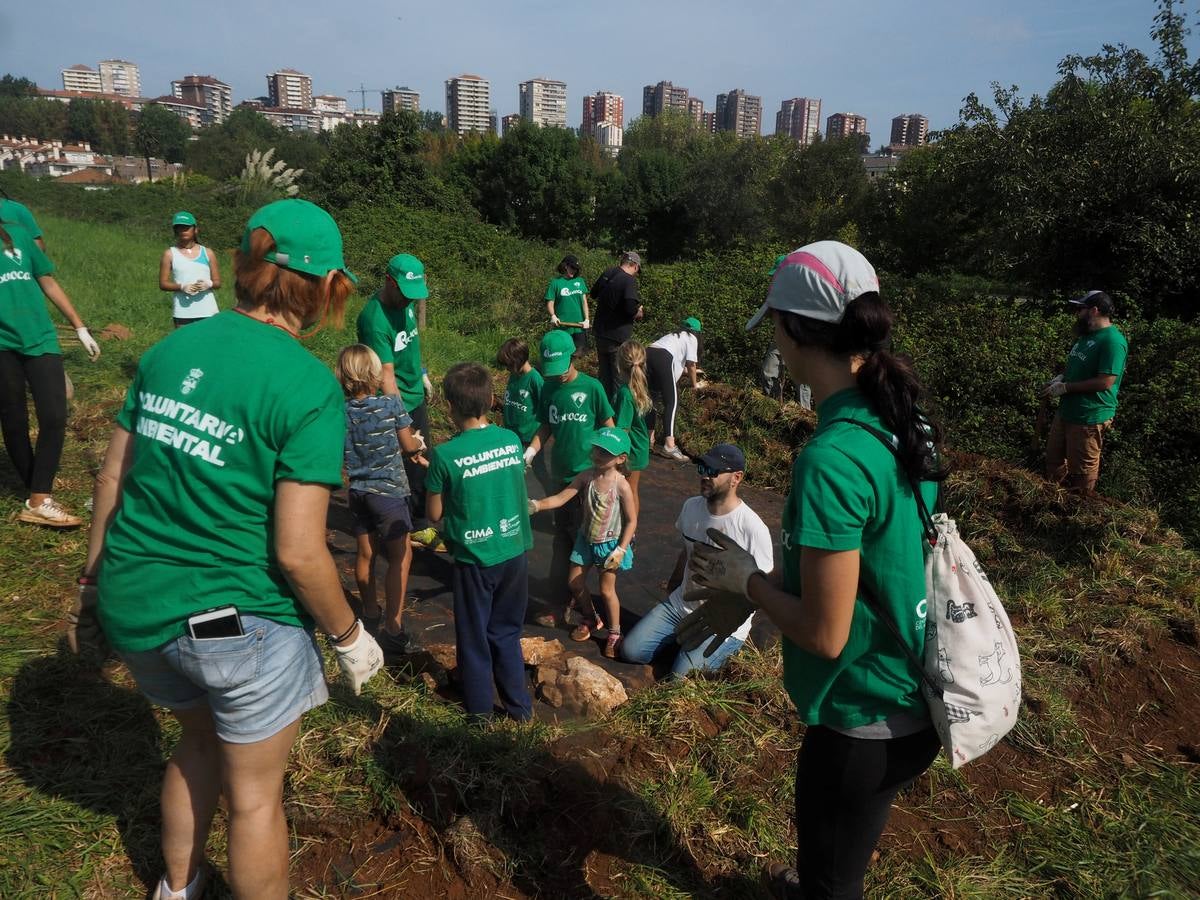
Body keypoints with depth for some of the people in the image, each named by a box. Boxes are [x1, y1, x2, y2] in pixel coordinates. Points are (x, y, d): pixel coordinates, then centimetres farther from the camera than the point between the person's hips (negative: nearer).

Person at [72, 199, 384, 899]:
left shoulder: (171, 349, 0)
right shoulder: (309, 387, -19)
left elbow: (112, 480, 6)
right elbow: (298, 551, -21)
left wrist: (94, 588, 20)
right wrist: (349, 635, -5)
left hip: (134, 606, 7)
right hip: (236, 619, -7)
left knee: (202, 738, 32)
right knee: (255, 794, 16)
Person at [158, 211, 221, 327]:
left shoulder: (207, 253, 10)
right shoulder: (170, 254, 6)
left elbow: (218, 283, 11)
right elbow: (163, 284, 3)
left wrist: (209, 284, -12)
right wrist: (182, 286, -15)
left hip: (208, 312, 1)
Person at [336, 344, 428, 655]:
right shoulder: (391, 403, -16)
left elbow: (344, 455, 5)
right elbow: (410, 446, -6)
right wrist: (417, 445, 15)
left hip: (358, 491, 5)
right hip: (388, 490, -5)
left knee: (366, 554, 18)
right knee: (401, 556, 3)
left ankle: (370, 614, 36)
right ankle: (392, 628, 3)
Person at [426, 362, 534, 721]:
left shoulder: (445, 455, -16)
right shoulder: (512, 440, -5)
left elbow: (435, 514, -6)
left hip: (475, 558, -4)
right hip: (515, 551, 4)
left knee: (474, 636, 16)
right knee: (507, 632, 21)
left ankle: (480, 709, 31)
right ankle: (519, 705, 29)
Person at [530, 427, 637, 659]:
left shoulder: (621, 485, -21)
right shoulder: (586, 477, -12)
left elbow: (632, 520, -14)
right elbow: (561, 497, -15)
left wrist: (620, 549, -18)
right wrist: (536, 505, -31)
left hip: (610, 543, -5)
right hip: (586, 540, 5)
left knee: (607, 590, 1)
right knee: (575, 582, 13)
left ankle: (614, 634, 24)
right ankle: (591, 620, 39)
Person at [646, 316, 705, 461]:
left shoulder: (674, 335, 38)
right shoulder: (691, 338, 19)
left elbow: (677, 362, 50)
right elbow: (690, 363, 12)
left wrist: (688, 371, 68)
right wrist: (695, 384, 26)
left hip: (648, 355, 7)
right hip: (663, 358, -7)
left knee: (651, 398, 19)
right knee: (672, 403, -6)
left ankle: (649, 439, 21)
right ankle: (669, 445, -16)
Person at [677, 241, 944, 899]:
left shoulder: (831, 458, -31)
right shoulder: (895, 418, -3)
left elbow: (824, 633, -26)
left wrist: (746, 580, -10)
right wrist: (751, 593, 7)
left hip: (864, 716, -8)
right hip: (907, 697, 8)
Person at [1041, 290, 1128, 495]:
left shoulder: (1112, 341, -20)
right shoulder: (1087, 335, 11)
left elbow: (1105, 382, -25)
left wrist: (1065, 387, -18)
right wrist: (1061, 377, 4)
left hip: (1090, 418, -10)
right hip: (1066, 411, 10)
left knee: (1082, 471, 4)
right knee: (1054, 459, 20)